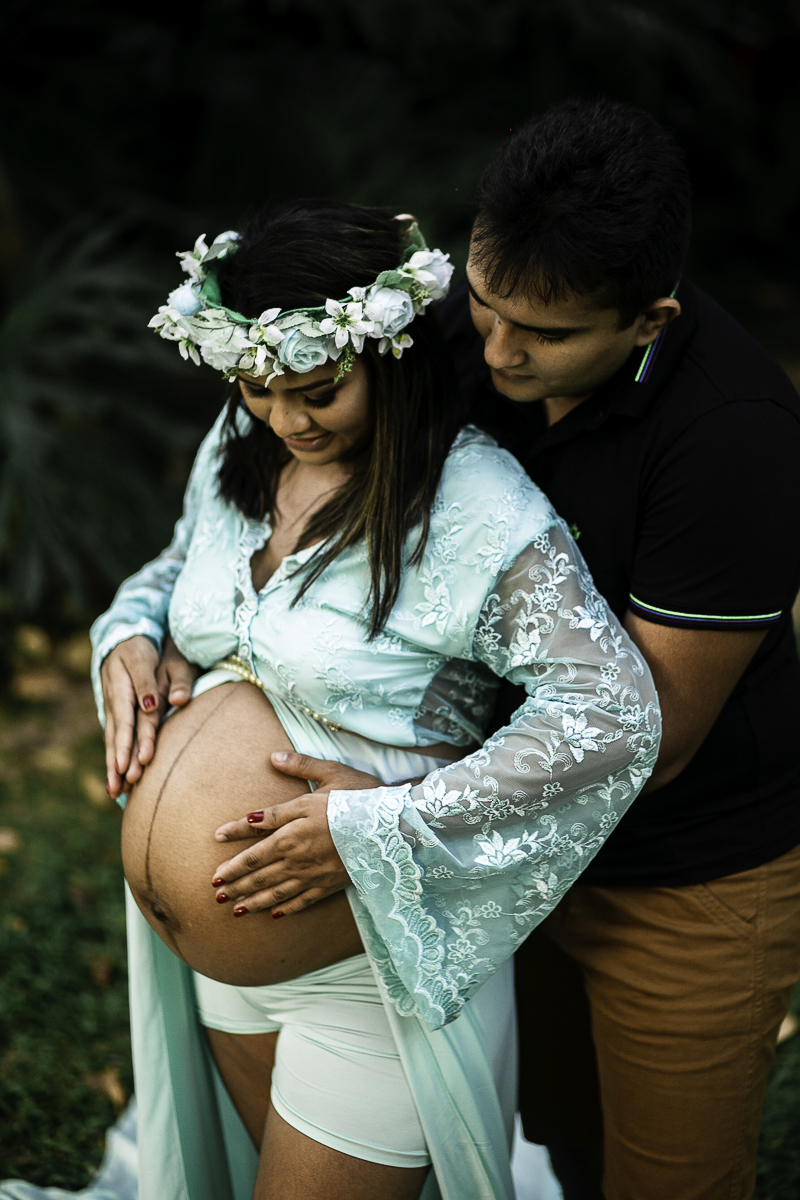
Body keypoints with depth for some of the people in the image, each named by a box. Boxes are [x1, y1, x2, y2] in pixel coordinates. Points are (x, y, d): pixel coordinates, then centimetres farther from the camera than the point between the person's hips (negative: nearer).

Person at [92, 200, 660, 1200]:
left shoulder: (477, 509, -23)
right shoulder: (239, 449, 0)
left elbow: (613, 716, -28)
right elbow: (183, 565, 20)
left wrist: (375, 828, -30)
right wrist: (129, 633, -4)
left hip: (368, 972, -7)